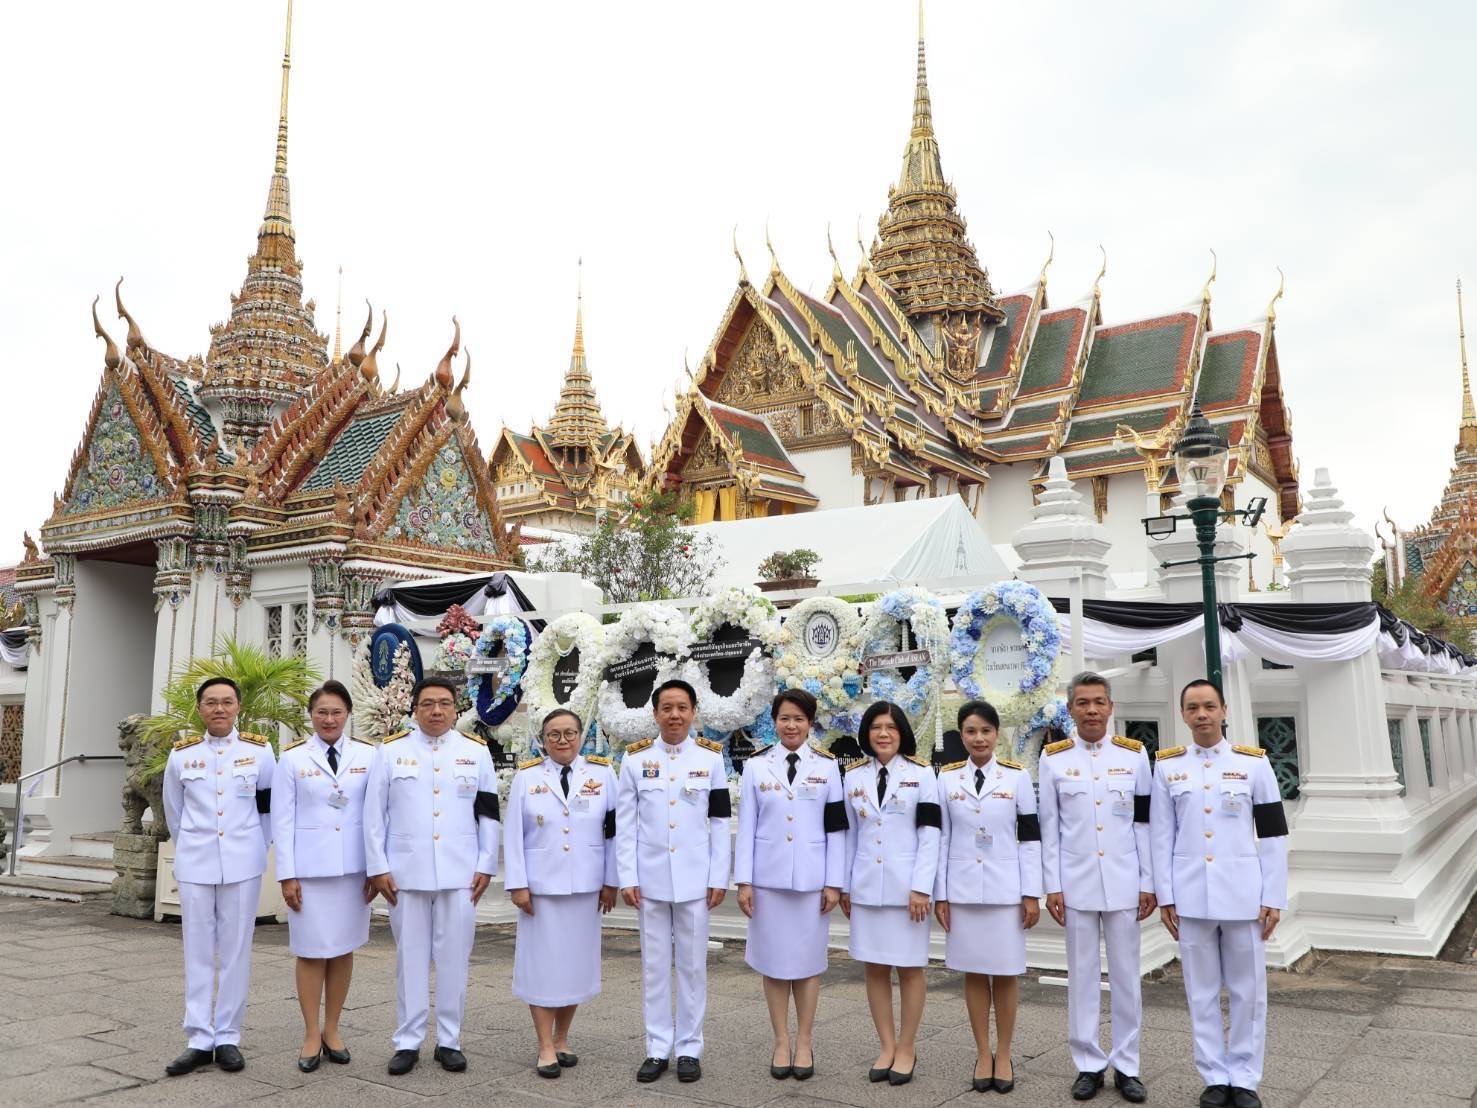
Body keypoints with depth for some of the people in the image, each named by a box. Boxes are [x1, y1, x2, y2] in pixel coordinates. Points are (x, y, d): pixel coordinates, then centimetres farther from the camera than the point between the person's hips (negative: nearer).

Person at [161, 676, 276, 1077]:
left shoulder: (260, 750, -1)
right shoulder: (181, 754, 3)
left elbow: (272, 807, 6)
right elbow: (173, 812, 16)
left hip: (243, 864, -1)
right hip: (195, 864, 1)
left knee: (236, 951, 3)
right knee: (197, 952, 4)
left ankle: (228, 1038, 11)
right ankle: (199, 1040, 12)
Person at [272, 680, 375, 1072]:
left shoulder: (367, 755, 2)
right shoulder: (292, 757, 0)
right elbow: (282, 818, -1)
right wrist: (287, 874, -6)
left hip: (353, 866, 2)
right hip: (309, 866, -1)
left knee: (343, 949, 8)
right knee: (311, 950, 3)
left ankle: (332, 1030, 20)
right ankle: (311, 1035, 14)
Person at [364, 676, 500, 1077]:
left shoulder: (476, 752, 5)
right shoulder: (391, 751, 3)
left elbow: (489, 814, 6)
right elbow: (374, 814, 2)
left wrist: (486, 866, 1)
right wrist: (378, 868, -2)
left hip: (460, 873, 1)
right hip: (406, 873, 0)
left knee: (454, 958, 5)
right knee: (410, 957, 7)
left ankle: (449, 1040, 17)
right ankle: (408, 1041, 18)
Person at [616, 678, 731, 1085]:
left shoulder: (710, 758, 2)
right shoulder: (635, 760, 2)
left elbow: (720, 822, 2)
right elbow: (625, 824, 2)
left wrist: (719, 878, -2)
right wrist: (627, 878, -3)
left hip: (694, 879, 0)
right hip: (651, 878, 1)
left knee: (692, 965, 6)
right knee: (654, 966, 8)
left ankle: (689, 1048, 17)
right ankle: (657, 1049, 18)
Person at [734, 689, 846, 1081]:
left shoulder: (827, 766, 2)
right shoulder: (757, 765, 2)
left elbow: (836, 828, 1)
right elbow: (746, 826, 2)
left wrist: (834, 882, -3)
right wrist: (743, 880, -3)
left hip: (812, 879, 0)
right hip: (768, 878, 1)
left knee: (808, 960, 7)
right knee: (773, 960, 6)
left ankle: (805, 1043, 19)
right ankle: (781, 1042, 19)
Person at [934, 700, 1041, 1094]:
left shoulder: (1017, 776, 0)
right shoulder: (947, 778, 3)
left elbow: (1029, 838, 0)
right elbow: (941, 839, 4)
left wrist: (1032, 894, -4)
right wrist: (940, 895, 1)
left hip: (1006, 890, -1)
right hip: (962, 891, 1)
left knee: (1005, 972, 6)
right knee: (974, 973, 8)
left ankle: (1004, 1055, 19)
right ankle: (983, 1054, 20)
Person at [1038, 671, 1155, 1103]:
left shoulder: (1134, 754, 2)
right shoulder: (1053, 758, 0)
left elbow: (1144, 824, 4)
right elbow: (1049, 827, 1)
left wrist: (1147, 883, 1)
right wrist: (1052, 886, -2)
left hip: (1123, 884, 0)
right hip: (1076, 884, 0)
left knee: (1125, 975, 7)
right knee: (1082, 975, 7)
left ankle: (1126, 1066, 19)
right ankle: (1088, 1065, 19)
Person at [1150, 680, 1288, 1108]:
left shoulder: (1254, 762, 0)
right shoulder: (1167, 766, 2)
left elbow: (1273, 835, 1)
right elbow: (1162, 837, 4)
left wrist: (1274, 898, -2)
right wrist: (1165, 897, 1)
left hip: (1242, 894, -1)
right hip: (1191, 896, 1)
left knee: (1248, 990, 8)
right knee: (1202, 991, 8)